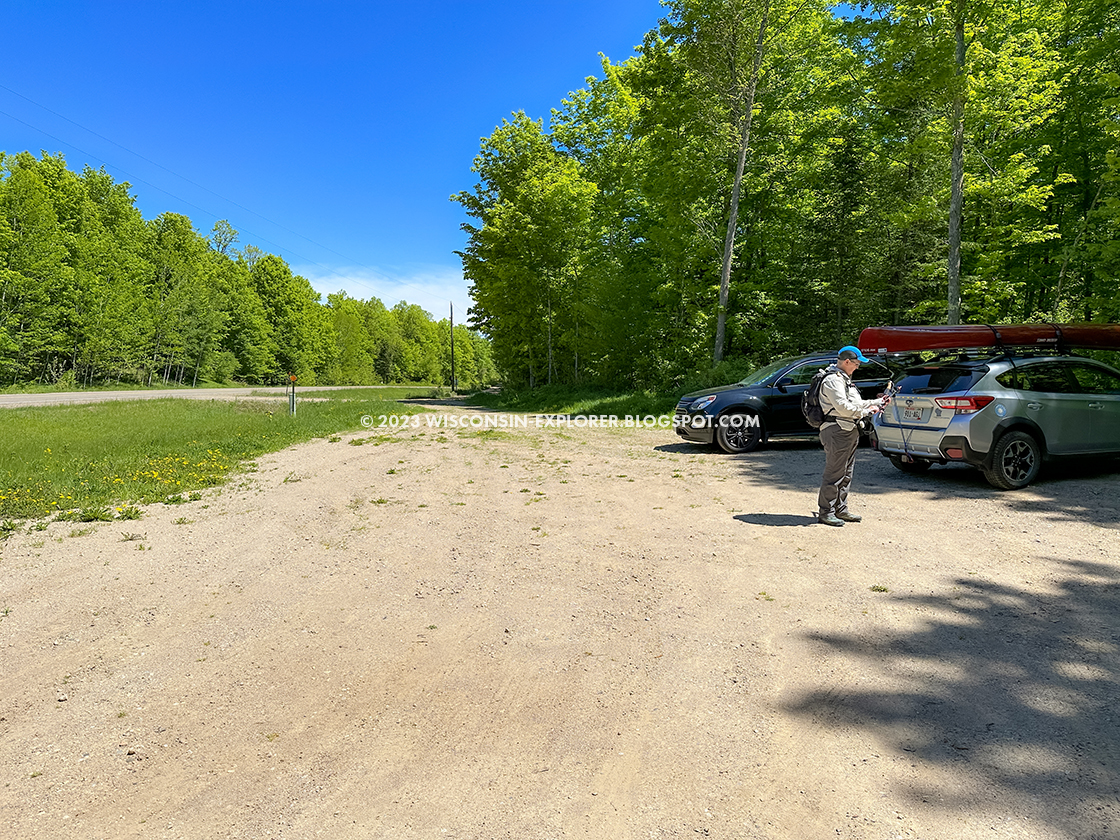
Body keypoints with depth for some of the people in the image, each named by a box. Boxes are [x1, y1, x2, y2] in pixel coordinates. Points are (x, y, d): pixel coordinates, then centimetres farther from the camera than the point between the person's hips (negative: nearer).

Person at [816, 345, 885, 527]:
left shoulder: (844, 379, 22)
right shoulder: (832, 380, -13)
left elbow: (857, 403, 27)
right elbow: (843, 407, -20)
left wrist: (878, 402, 19)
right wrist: (867, 411, -10)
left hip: (850, 432, 11)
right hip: (837, 432, -11)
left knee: (845, 474, 14)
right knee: (834, 474, -8)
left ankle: (840, 510, 22)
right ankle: (825, 512, -2)